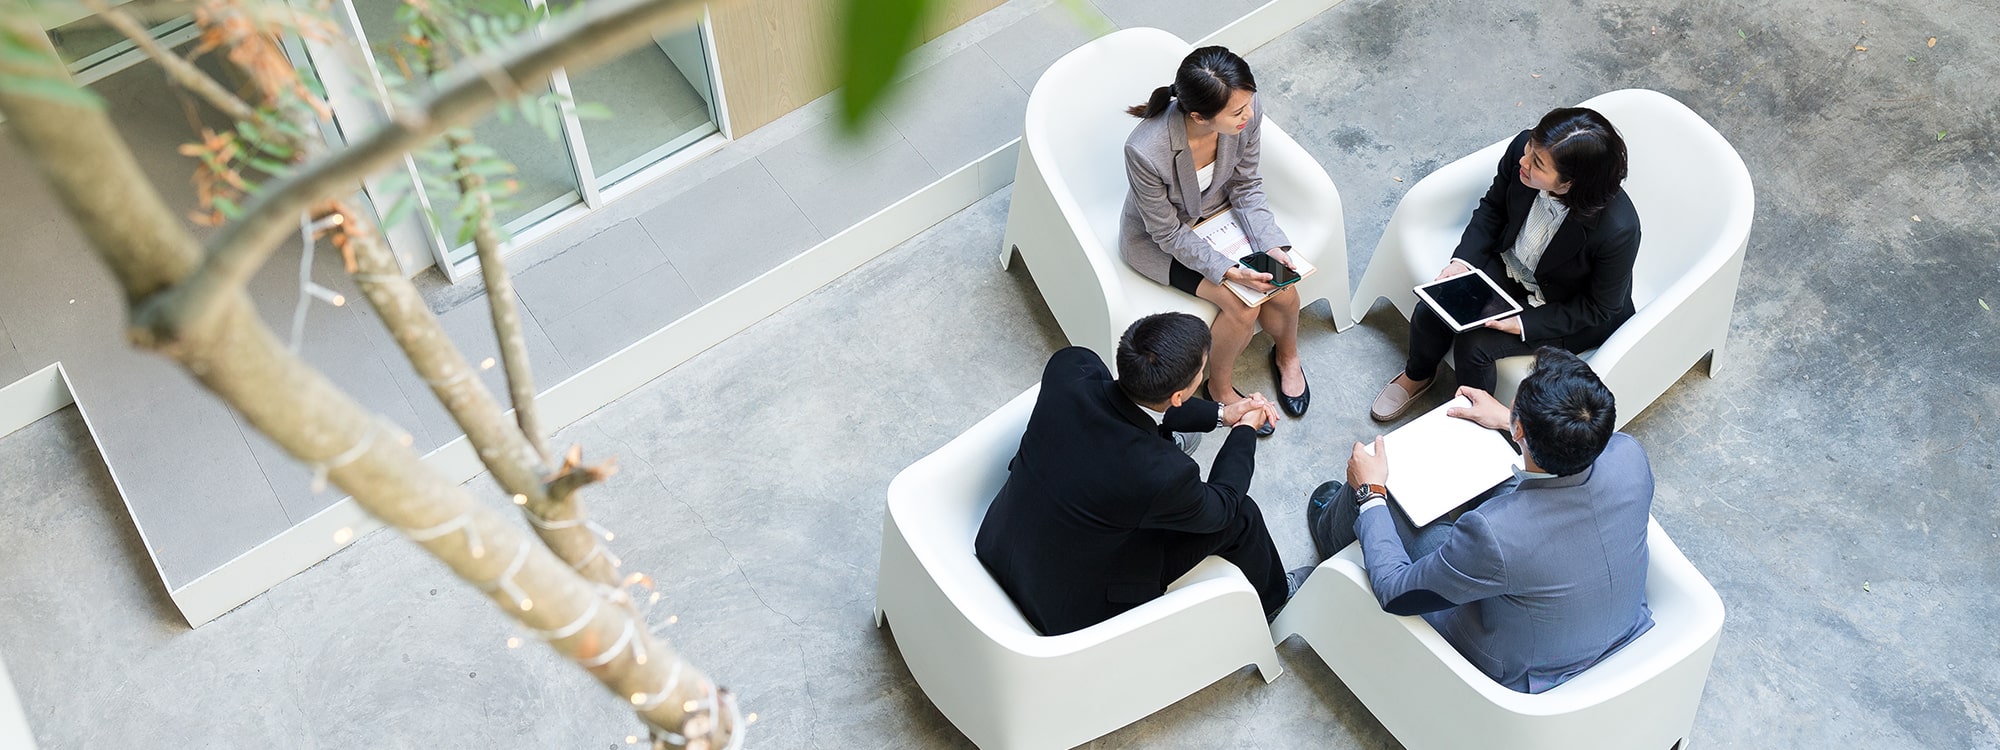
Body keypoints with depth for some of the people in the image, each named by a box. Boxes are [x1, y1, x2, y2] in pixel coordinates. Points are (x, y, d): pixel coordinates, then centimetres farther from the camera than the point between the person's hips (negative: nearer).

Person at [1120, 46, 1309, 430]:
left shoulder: (1245, 115, -27)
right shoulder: (1146, 151, -40)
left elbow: (1246, 186, -7)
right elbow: (1169, 233, -24)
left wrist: (1271, 246, -18)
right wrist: (1228, 271, -31)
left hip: (1217, 211, 5)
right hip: (1157, 239, -4)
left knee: (1284, 292, -8)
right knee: (1242, 307, -17)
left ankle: (1287, 355, 27)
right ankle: (1221, 386, 13)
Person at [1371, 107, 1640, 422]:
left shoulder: (1617, 229, -38)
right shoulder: (1522, 149, -25)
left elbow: (1599, 307, -19)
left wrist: (1524, 324, -25)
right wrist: (1463, 260, -14)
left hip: (1567, 309, -5)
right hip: (1510, 266, 5)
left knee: (1474, 345, -20)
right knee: (1431, 313, -10)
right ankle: (1417, 375, 24)